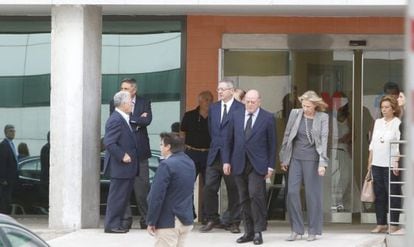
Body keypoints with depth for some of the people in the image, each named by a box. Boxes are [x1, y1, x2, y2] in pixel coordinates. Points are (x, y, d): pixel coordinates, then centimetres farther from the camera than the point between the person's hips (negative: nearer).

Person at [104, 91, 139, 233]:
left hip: (127, 168, 10)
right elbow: (109, 143, -24)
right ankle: (111, 225, 0)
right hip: (119, 167, -10)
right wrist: (122, 156, -21)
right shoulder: (115, 120, -18)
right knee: (117, 196, -5)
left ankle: (117, 224, 21)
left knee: (123, 196, 14)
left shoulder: (123, 119, 14)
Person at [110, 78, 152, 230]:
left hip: (139, 150, 0)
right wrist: (138, 119, -7)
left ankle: (145, 219, 7)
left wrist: (130, 119, -7)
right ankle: (125, 219, 6)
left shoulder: (144, 103, 8)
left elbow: (147, 120, -8)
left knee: (142, 186, 0)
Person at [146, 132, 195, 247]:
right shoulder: (189, 162, 10)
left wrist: (151, 222, -13)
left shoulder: (166, 165, -17)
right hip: (186, 219, 8)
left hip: (169, 221, -8)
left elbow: (157, 196, -19)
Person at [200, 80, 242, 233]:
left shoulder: (240, 109, -7)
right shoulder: (213, 108, 12)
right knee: (209, 187, 1)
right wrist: (216, 144, 13)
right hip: (214, 154, 5)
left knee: (233, 189, 3)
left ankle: (234, 222, 12)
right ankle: (212, 220, 12)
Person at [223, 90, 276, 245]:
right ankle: (248, 232, 11)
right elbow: (230, 141, 13)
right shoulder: (236, 116, 10)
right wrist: (226, 161, 5)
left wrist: (270, 166, -3)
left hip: (257, 164, -4)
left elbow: (272, 143, 1)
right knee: (244, 199, 5)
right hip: (239, 164, 4)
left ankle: (258, 231, -5)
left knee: (256, 195, -14)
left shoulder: (268, 118, 1)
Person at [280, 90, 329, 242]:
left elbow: (324, 140, -9)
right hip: (295, 158, 3)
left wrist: (322, 163, -17)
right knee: (292, 192, -3)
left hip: (312, 159, -3)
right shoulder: (295, 114, 2)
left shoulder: (322, 118, -4)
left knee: (312, 194, 1)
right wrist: (284, 159, 9)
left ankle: (313, 231, 11)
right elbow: (287, 136, 8)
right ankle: (296, 229, 7)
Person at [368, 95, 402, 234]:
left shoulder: (398, 123, -5)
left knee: (393, 195, -3)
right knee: (379, 195, 8)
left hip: (391, 165, -6)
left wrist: (396, 162, -18)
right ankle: (381, 224, 14)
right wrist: (370, 161, 13)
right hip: (377, 165, 6)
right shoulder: (378, 122, 14)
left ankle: (394, 224, 1)